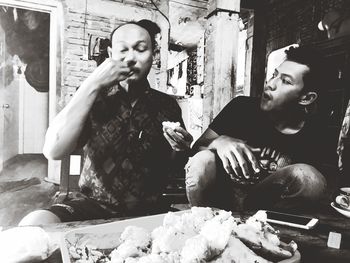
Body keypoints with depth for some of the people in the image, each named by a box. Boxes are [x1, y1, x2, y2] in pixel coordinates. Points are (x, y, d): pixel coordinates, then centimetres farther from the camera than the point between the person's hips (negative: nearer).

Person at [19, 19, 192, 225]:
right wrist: (92, 84, -18)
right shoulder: (95, 98, 0)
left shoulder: (167, 105, 2)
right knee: (33, 224, -28)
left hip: (147, 212, 1)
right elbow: (53, 150, -16)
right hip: (92, 205, 0)